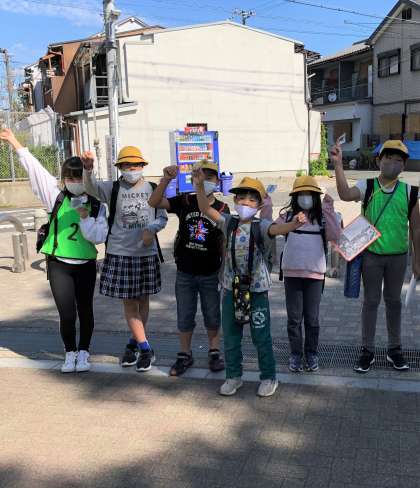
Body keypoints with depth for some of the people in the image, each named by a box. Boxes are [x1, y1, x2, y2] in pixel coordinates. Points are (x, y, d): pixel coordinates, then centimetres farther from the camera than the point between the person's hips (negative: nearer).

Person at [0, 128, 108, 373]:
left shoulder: (97, 206, 1)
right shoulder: (57, 197, 0)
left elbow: (99, 236, -7)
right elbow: (35, 168, -1)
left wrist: (85, 218, -19)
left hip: (86, 264, 1)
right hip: (59, 264, -1)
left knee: (85, 311, 9)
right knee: (67, 314, -5)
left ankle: (84, 352, 29)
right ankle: (70, 352, 19)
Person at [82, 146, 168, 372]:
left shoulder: (153, 189, 2)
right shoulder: (113, 188, -1)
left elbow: (162, 217, 7)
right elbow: (92, 187, -19)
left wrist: (151, 229, -14)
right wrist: (88, 168, -39)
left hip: (146, 253, 1)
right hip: (120, 253, -1)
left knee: (143, 300, 11)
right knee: (129, 302, 1)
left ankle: (134, 343, 29)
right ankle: (145, 349, 10)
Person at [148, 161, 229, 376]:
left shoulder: (222, 209, -4)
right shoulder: (185, 202, -4)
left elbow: (224, 243, 1)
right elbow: (154, 202, -14)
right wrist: (166, 179, -27)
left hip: (210, 274, -1)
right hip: (185, 273, 1)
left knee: (212, 316, 13)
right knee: (184, 317, 12)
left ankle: (214, 352, 31)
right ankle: (185, 355, 28)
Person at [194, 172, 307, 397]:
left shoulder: (261, 227, -9)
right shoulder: (229, 223, 1)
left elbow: (277, 229, -30)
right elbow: (206, 209, -9)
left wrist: (294, 224, -52)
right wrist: (200, 186, -23)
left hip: (257, 289, -4)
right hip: (231, 288, 4)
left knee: (261, 337, 7)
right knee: (230, 336, 14)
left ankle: (268, 377, 25)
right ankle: (233, 376, 30)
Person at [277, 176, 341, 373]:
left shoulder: (323, 217, 2)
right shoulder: (288, 215, 2)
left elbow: (336, 236, -14)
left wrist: (329, 210, -17)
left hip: (315, 274, 0)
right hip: (291, 273, 0)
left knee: (312, 317, 10)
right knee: (294, 317, 8)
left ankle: (311, 354, 25)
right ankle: (295, 354, 22)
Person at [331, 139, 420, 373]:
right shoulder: (367, 186, -5)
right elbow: (346, 194, -28)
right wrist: (338, 164, -36)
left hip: (398, 257, 2)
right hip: (371, 255, -1)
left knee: (394, 301, 14)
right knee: (371, 301, 8)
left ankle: (395, 349, 29)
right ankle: (368, 351, 19)